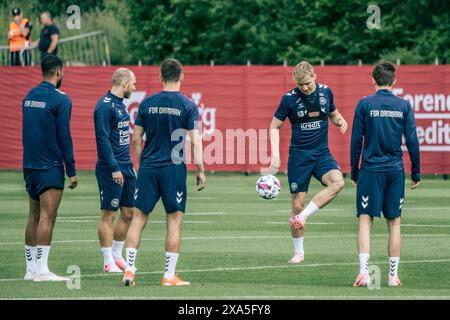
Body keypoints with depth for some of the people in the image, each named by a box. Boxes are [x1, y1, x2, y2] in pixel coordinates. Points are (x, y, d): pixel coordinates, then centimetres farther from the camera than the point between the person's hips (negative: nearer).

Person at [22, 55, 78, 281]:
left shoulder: (29, 97, 11)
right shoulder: (60, 99, -11)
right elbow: (64, 137, -13)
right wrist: (72, 171, -9)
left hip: (29, 166, 7)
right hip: (50, 168, -7)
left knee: (34, 217, 11)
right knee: (47, 217, -8)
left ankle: (31, 269, 13)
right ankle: (41, 270, -11)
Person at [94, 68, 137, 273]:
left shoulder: (120, 104, 15)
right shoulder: (105, 106, -14)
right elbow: (103, 139, -18)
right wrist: (114, 169, -21)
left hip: (126, 167, 9)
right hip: (111, 169, -9)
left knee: (128, 213, 10)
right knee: (109, 215, -3)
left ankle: (117, 257, 19)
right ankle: (108, 263, 1)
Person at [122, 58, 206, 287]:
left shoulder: (147, 103, 4)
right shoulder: (188, 106, -4)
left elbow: (136, 140, 6)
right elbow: (195, 142, -7)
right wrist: (201, 171, 0)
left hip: (148, 167, 3)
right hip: (174, 169, -2)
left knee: (138, 218, 7)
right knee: (174, 221, 3)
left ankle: (129, 270, 0)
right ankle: (169, 276, 3)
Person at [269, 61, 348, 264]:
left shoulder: (325, 92, 0)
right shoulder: (289, 98, -8)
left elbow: (333, 114, 19)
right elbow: (274, 126, 0)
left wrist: (340, 120, -5)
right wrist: (275, 155, -11)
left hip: (322, 154, 2)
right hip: (298, 156, -2)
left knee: (337, 182, -29)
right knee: (297, 205, -1)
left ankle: (303, 216, -20)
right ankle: (298, 252, 14)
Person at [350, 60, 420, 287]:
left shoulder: (365, 104, -3)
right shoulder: (403, 106, 2)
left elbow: (356, 140, -2)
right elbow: (412, 141, 2)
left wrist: (354, 172, 7)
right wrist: (416, 173, 10)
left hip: (371, 170, -2)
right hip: (395, 171, 2)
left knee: (365, 221, 0)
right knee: (394, 223, 8)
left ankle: (364, 273, -12)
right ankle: (393, 275, 9)